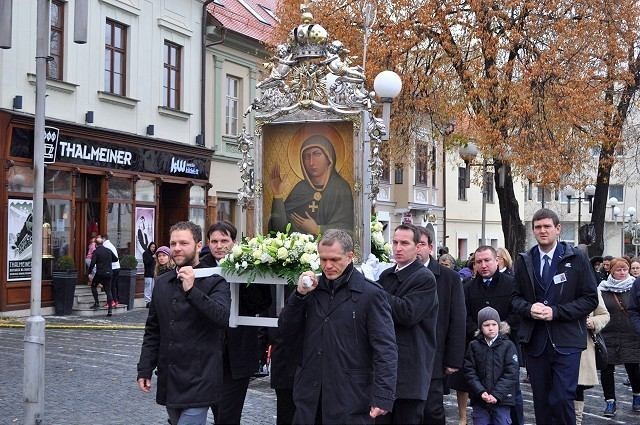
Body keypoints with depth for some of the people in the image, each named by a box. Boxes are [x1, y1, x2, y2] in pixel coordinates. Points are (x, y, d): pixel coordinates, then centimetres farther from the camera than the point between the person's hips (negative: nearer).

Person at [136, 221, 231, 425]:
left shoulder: (214, 282, -6)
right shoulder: (162, 283, 11)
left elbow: (223, 317, -23)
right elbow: (152, 331, 15)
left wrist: (192, 290, -27)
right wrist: (145, 369, 10)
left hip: (198, 382, -6)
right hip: (168, 381, 6)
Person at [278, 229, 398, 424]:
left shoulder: (370, 294, -6)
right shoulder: (313, 289, 9)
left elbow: (385, 349, -10)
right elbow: (287, 335, 8)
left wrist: (383, 397, -19)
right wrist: (300, 295, -5)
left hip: (350, 400, -4)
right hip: (310, 397, 4)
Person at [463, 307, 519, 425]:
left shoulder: (508, 345, -1)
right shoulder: (474, 346, 3)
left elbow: (512, 373, -6)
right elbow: (469, 371, 0)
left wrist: (497, 394, -14)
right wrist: (480, 392, -13)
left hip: (502, 399, -1)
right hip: (479, 399, 2)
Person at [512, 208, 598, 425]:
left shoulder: (576, 259, 0)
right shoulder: (524, 261, 10)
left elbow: (590, 299, -3)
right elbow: (516, 297, 13)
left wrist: (556, 312, -13)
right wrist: (529, 308, -10)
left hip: (566, 341, -3)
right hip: (535, 341, 3)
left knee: (562, 400, -10)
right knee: (541, 402, 9)